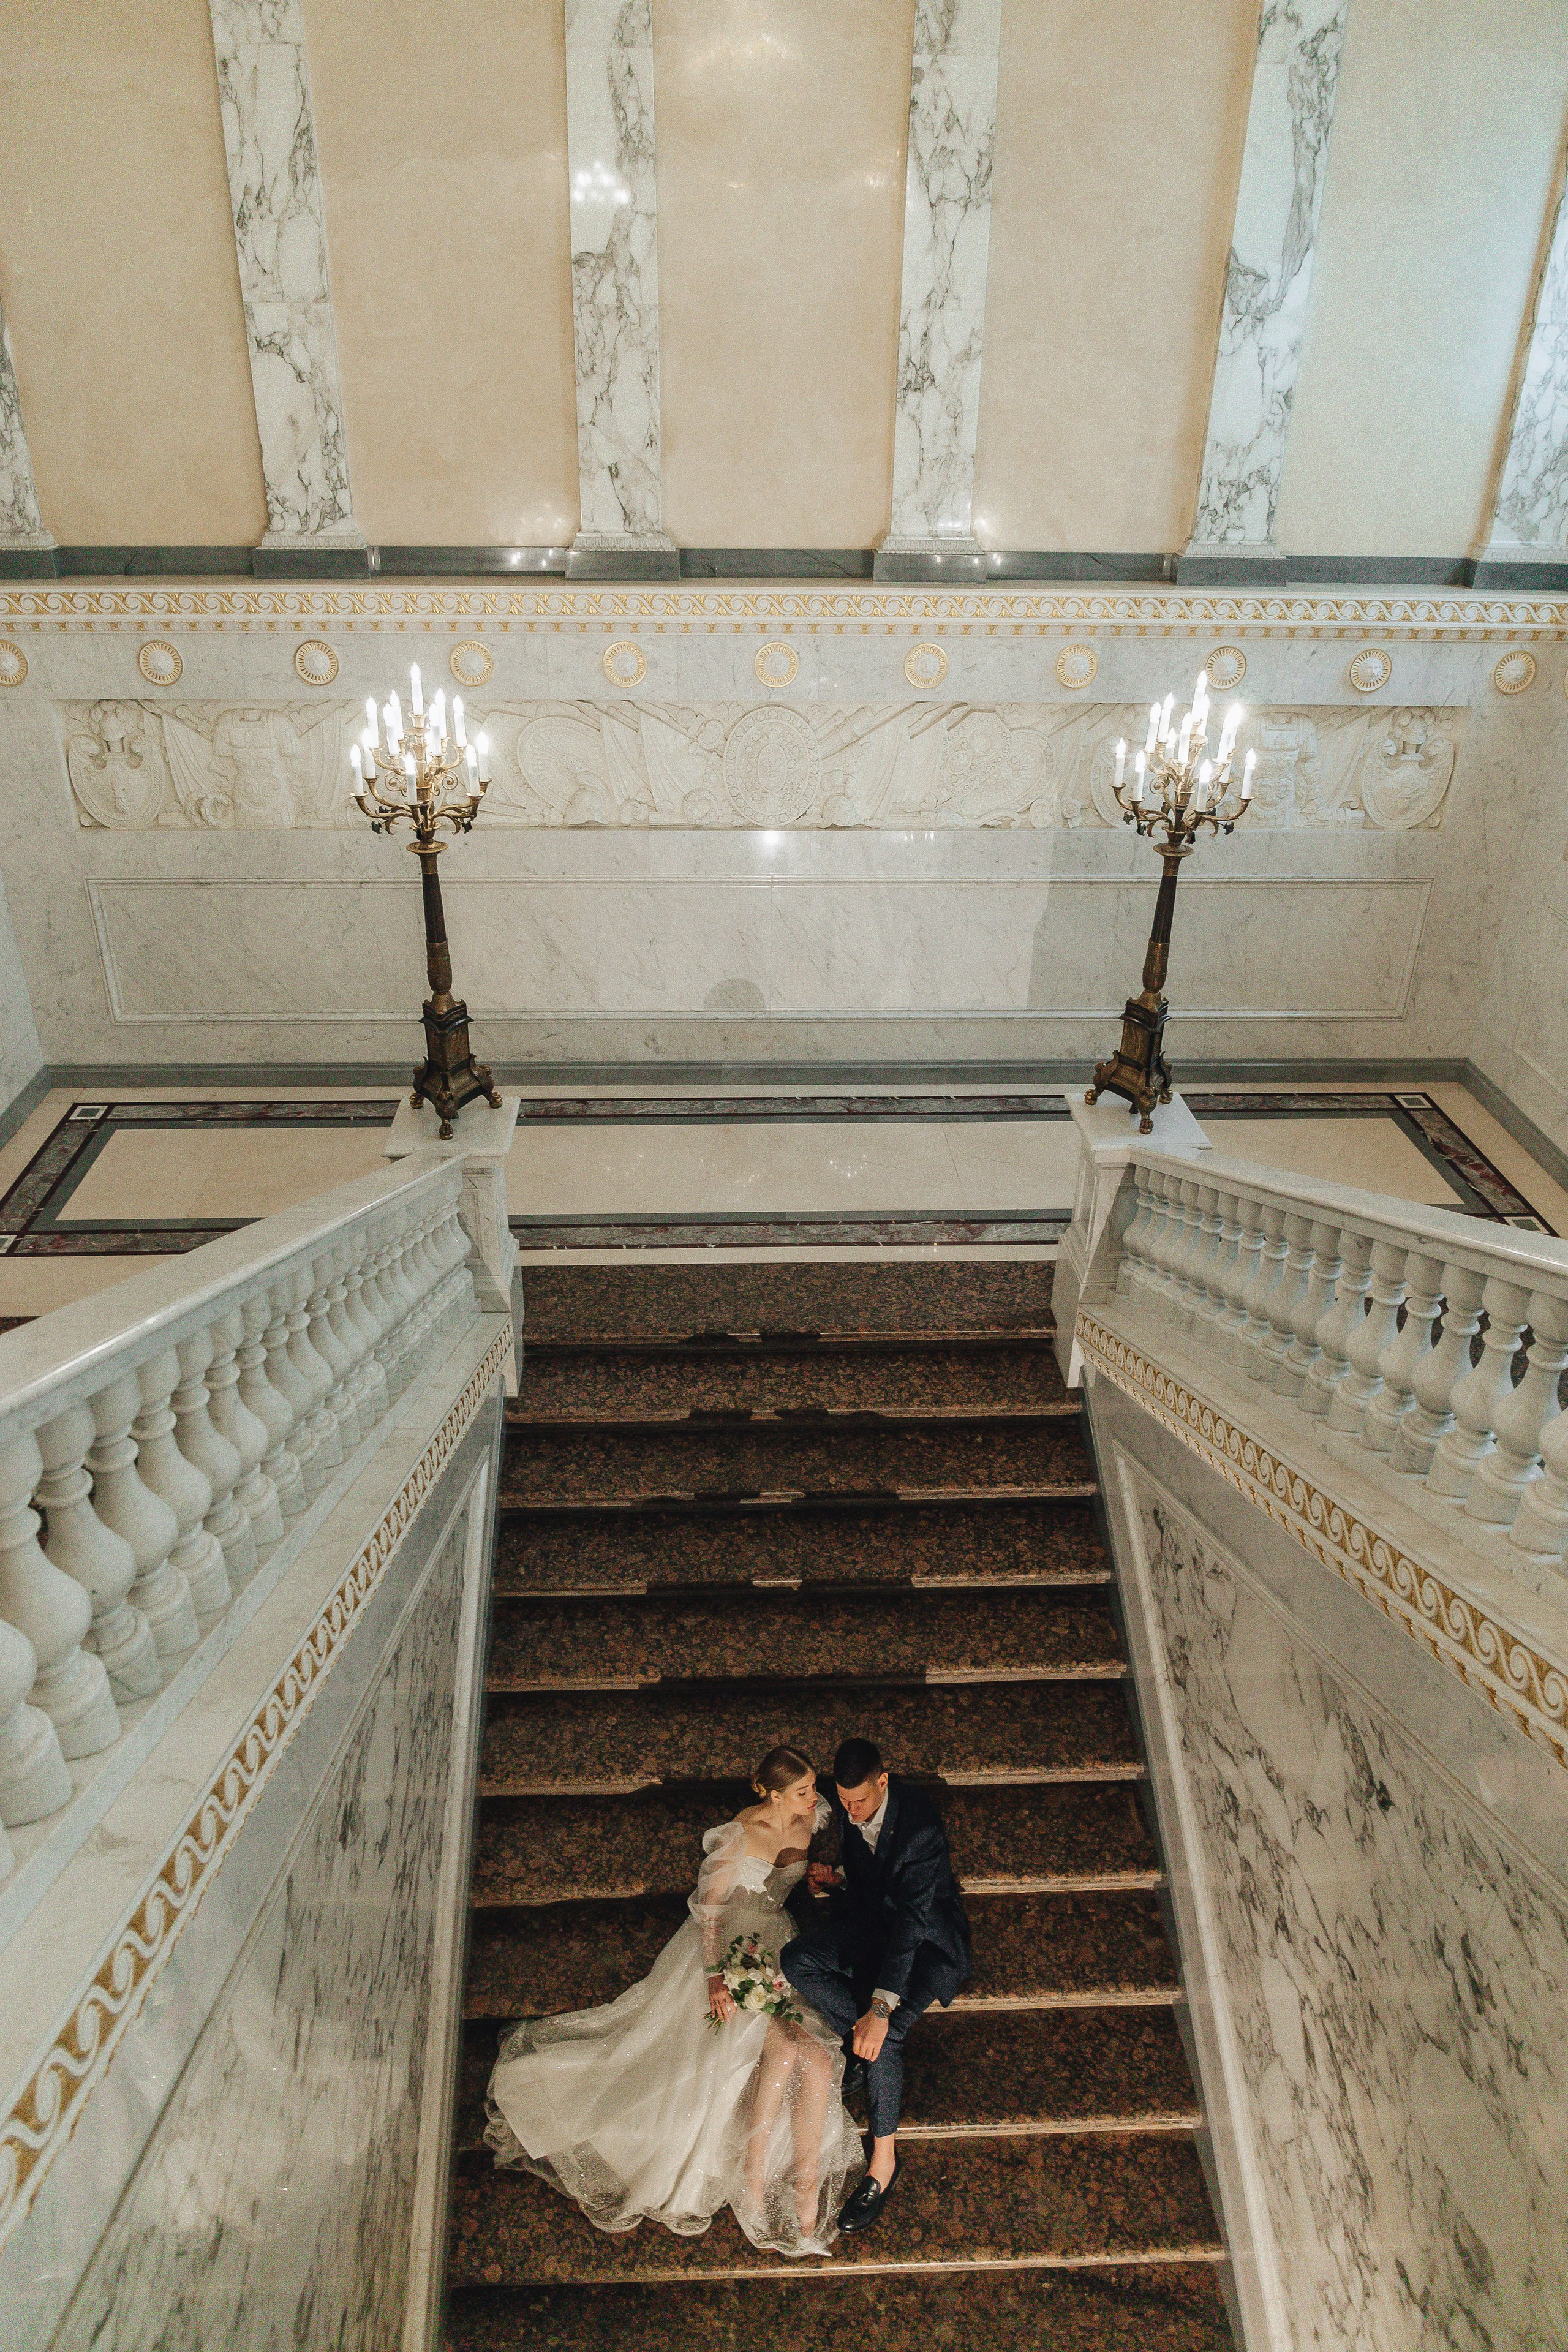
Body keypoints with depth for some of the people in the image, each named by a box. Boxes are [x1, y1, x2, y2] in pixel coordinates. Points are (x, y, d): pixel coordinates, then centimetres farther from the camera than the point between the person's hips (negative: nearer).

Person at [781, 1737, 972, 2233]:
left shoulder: (920, 1824, -32)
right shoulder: (845, 1805, -11)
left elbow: (912, 1918, -36)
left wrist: (880, 2008, -41)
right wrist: (836, 1878, -14)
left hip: (928, 1937, -6)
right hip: (872, 1921, 6)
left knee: (883, 2035, -26)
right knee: (794, 1961, -19)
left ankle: (883, 2161, -6)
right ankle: (864, 2044, -2)